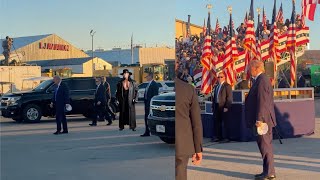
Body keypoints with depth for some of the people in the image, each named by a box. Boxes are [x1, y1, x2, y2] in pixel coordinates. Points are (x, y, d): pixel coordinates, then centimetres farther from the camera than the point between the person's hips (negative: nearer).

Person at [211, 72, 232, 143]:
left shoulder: (227, 86, -5)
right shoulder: (216, 86, 18)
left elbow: (229, 98, -10)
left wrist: (226, 107, -16)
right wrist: (213, 106, 13)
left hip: (224, 107, -7)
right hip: (217, 107, 7)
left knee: (225, 122, -3)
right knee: (217, 122, 9)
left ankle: (226, 138, 1)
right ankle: (218, 137, 17)